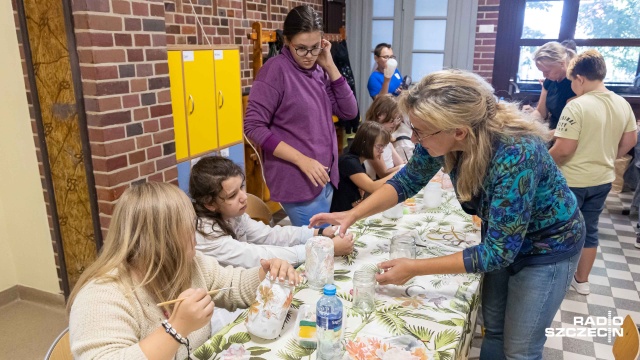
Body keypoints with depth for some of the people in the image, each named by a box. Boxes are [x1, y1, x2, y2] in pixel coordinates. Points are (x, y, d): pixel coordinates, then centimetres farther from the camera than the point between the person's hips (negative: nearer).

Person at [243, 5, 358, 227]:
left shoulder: (319, 71, 7)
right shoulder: (276, 70, -12)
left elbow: (349, 112, 4)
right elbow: (253, 126, -16)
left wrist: (330, 66, -5)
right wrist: (303, 160, -20)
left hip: (325, 178, 7)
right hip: (297, 180, -7)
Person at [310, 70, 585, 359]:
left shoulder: (515, 154, -40)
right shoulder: (442, 138, -22)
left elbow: (498, 251, -33)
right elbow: (408, 181, -5)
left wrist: (415, 268, -31)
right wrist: (352, 214, -17)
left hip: (547, 246, -5)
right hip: (501, 237, 5)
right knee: (493, 329, 21)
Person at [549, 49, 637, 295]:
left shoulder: (577, 106, -22)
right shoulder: (623, 105, 0)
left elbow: (564, 149, -24)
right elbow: (630, 141, 10)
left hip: (572, 181, -7)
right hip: (603, 180, 7)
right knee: (589, 230, 18)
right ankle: (581, 281, 31)